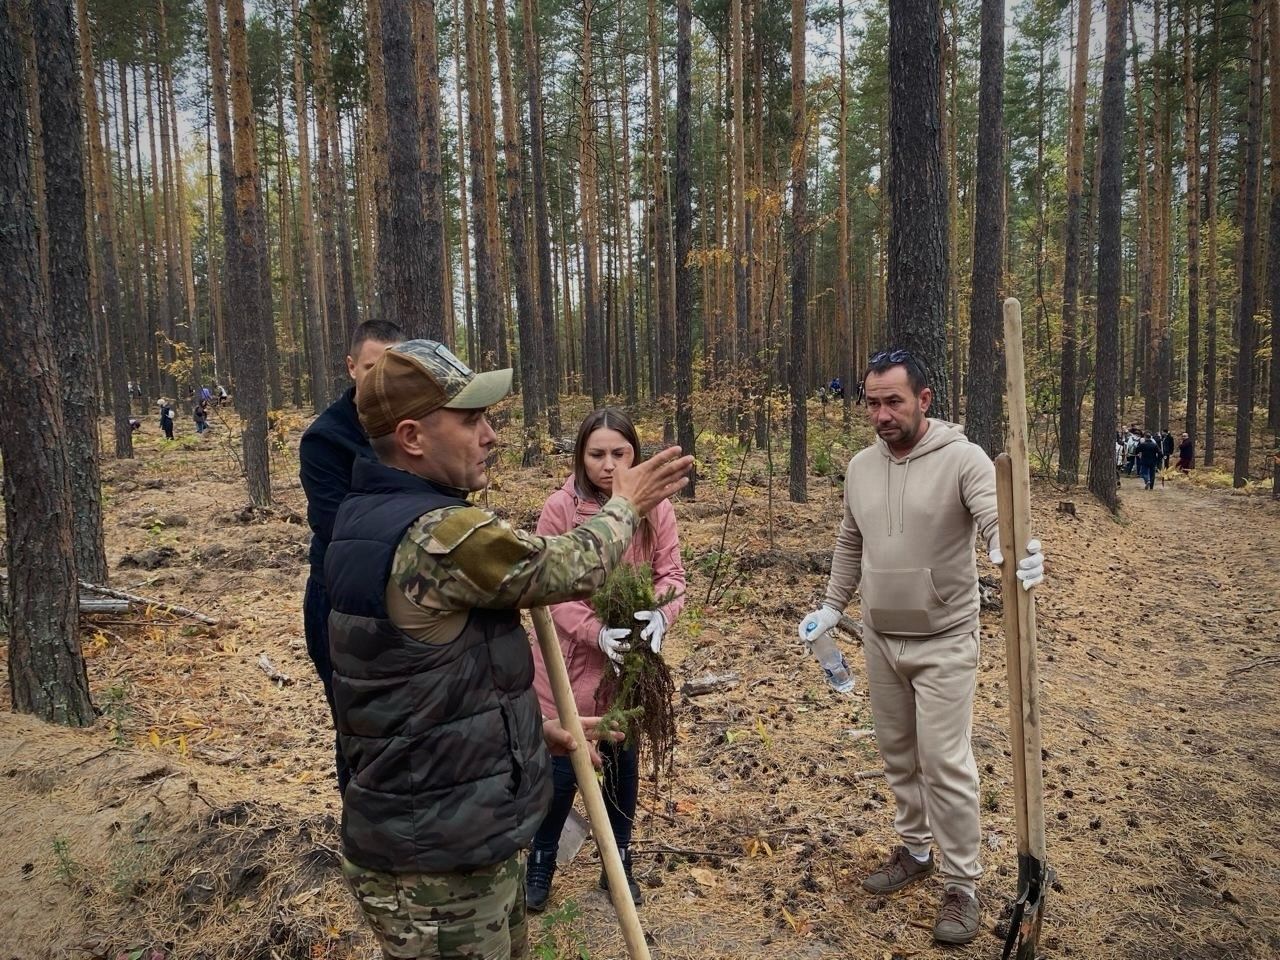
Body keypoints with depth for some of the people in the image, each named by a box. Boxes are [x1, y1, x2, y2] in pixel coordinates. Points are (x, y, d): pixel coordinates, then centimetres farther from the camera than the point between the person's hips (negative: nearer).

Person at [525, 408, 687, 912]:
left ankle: (619, 863, 39)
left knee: (623, 764, 18)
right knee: (562, 770, 9)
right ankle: (541, 863, 34)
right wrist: (596, 632, -28)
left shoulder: (655, 508, -6)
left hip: (631, 662, 3)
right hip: (571, 663, -2)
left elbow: (670, 573, -6)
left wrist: (660, 615, -28)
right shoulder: (560, 508, -14)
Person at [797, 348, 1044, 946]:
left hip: (943, 641, -6)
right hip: (879, 639, 6)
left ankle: (961, 884, 16)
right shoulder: (860, 467, 4)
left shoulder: (962, 458, -14)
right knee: (897, 753, 17)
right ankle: (915, 850, 37)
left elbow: (996, 517, -30)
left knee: (945, 762, -1)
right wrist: (831, 607, 14)